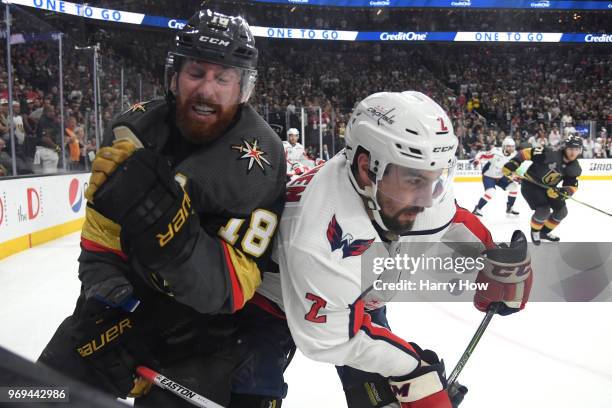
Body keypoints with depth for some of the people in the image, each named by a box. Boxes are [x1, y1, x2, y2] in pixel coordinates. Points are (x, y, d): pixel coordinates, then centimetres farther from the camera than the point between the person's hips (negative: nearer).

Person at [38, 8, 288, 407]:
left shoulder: (258, 159, -25)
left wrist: (158, 212, -42)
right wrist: (105, 294, -15)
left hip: (209, 326, -4)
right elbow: (101, 238, -1)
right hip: (129, 301, 5)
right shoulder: (135, 129, -10)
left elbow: (225, 290, -30)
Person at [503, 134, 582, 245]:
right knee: (544, 210, -21)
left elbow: (572, 186, -6)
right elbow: (526, 153, -26)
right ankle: (535, 231, 11)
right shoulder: (549, 154, -29)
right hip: (530, 184, -7)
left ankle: (544, 232, 30)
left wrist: (565, 191, -30)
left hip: (548, 188, 7)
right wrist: (512, 164, -35)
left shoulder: (574, 168, -9)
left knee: (562, 211, 7)